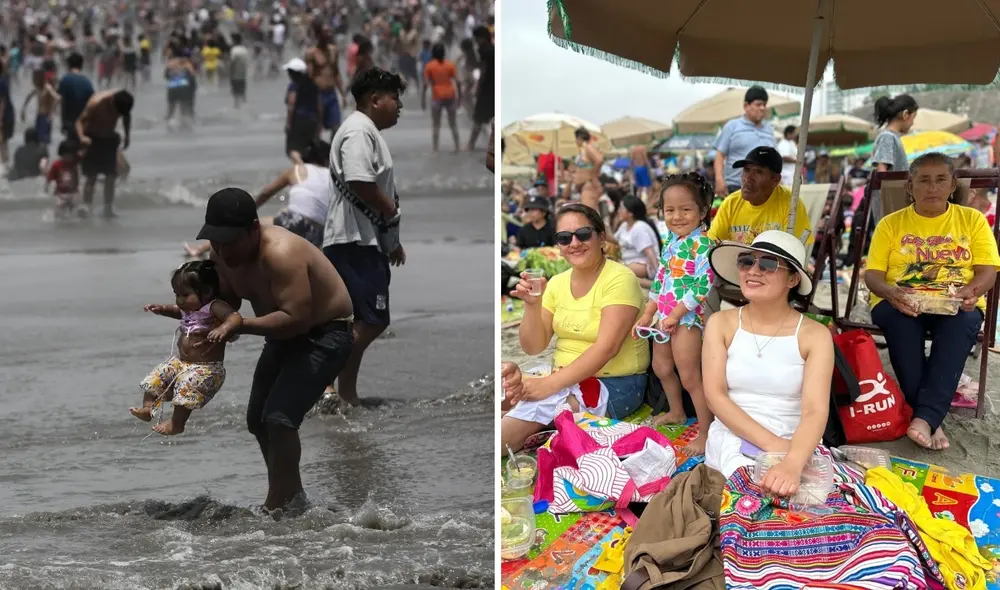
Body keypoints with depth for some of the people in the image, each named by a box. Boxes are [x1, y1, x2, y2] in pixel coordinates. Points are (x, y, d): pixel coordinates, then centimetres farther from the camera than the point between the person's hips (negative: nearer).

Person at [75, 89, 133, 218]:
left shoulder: (122, 102, -15)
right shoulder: (96, 103, -31)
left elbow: (127, 116, 7)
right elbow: (80, 120, -29)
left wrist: (127, 135, -4)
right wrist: (82, 137, -47)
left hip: (109, 139, 5)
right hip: (92, 139, -5)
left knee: (111, 176, 2)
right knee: (91, 177, -9)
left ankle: (109, 208, 9)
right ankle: (86, 207, -7)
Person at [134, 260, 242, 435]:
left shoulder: (215, 307, -18)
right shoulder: (189, 308, 9)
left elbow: (236, 317, -35)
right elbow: (178, 311, 33)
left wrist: (223, 329, -54)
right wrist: (163, 309, 16)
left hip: (206, 368, -9)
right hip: (180, 362, 9)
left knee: (187, 386, -27)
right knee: (156, 377, 5)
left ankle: (176, 424, -18)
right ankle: (147, 408, 10)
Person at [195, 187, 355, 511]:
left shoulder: (280, 254, -35)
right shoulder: (223, 253, -8)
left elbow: (296, 318, -40)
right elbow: (227, 298, 5)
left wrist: (240, 325, -41)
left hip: (324, 335, -10)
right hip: (285, 335, 10)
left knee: (280, 418, -22)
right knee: (258, 420, 16)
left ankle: (275, 508, -12)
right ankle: (292, 497, 33)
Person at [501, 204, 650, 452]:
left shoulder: (619, 279, -13)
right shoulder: (557, 283, 7)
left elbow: (607, 347, -23)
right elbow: (533, 347, 6)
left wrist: (552, 384, -29)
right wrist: (532, 305, -13)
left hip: (615, 384, -6)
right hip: (565, 379, 7)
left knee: (534, 404, -27)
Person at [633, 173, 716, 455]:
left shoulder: (702, 245, -19)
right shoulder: (671, 241, 8)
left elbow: (703, 286, -24)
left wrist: (675, 314, -21)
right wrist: (647, 314, 16)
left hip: (687, 316, -9)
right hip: (665, 315, 9)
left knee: (689, 377, -6)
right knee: (661, 367, 23)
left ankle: (706, 432, 2)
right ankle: (676, 413, 44)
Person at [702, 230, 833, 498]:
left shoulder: (814, 335, -3)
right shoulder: (721, 323, 3)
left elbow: (815, 411, -15)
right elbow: (715, 395, -6)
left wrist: (792, 464, -36)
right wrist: (771, 443, -20)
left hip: (794, 444, 0)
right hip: (732, 438, 0)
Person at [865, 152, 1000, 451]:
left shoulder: (972, 219, 11)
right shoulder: (891, 223, 11)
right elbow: (872, 274, 3)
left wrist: (970, 291, -20)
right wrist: (890, 292, -20)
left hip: (956, 305, 0)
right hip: (900, 303, 0)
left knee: (963, 323, -36)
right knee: (900, 320, -37)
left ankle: (925, 417, -42)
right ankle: (930, 418, -35)